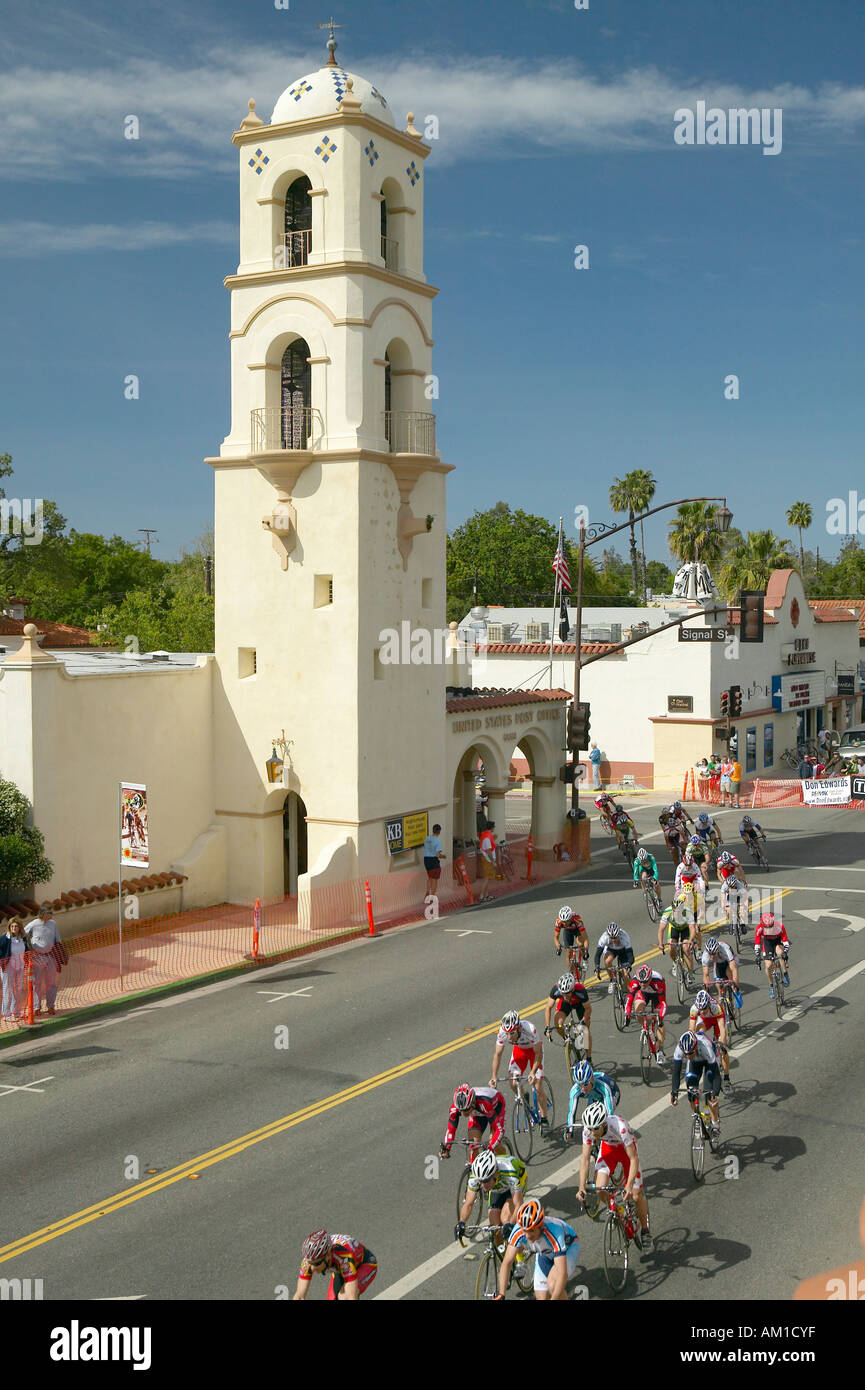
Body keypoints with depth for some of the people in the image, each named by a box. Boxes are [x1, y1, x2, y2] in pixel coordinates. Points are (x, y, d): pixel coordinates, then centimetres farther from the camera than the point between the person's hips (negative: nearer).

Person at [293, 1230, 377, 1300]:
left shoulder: (345, 1259, -44)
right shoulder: (310, 1258, -29)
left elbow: (351, 1298, -47)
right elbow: (299, 1296, -25)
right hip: (340, 1270, 6)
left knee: (343, 1296, -30)